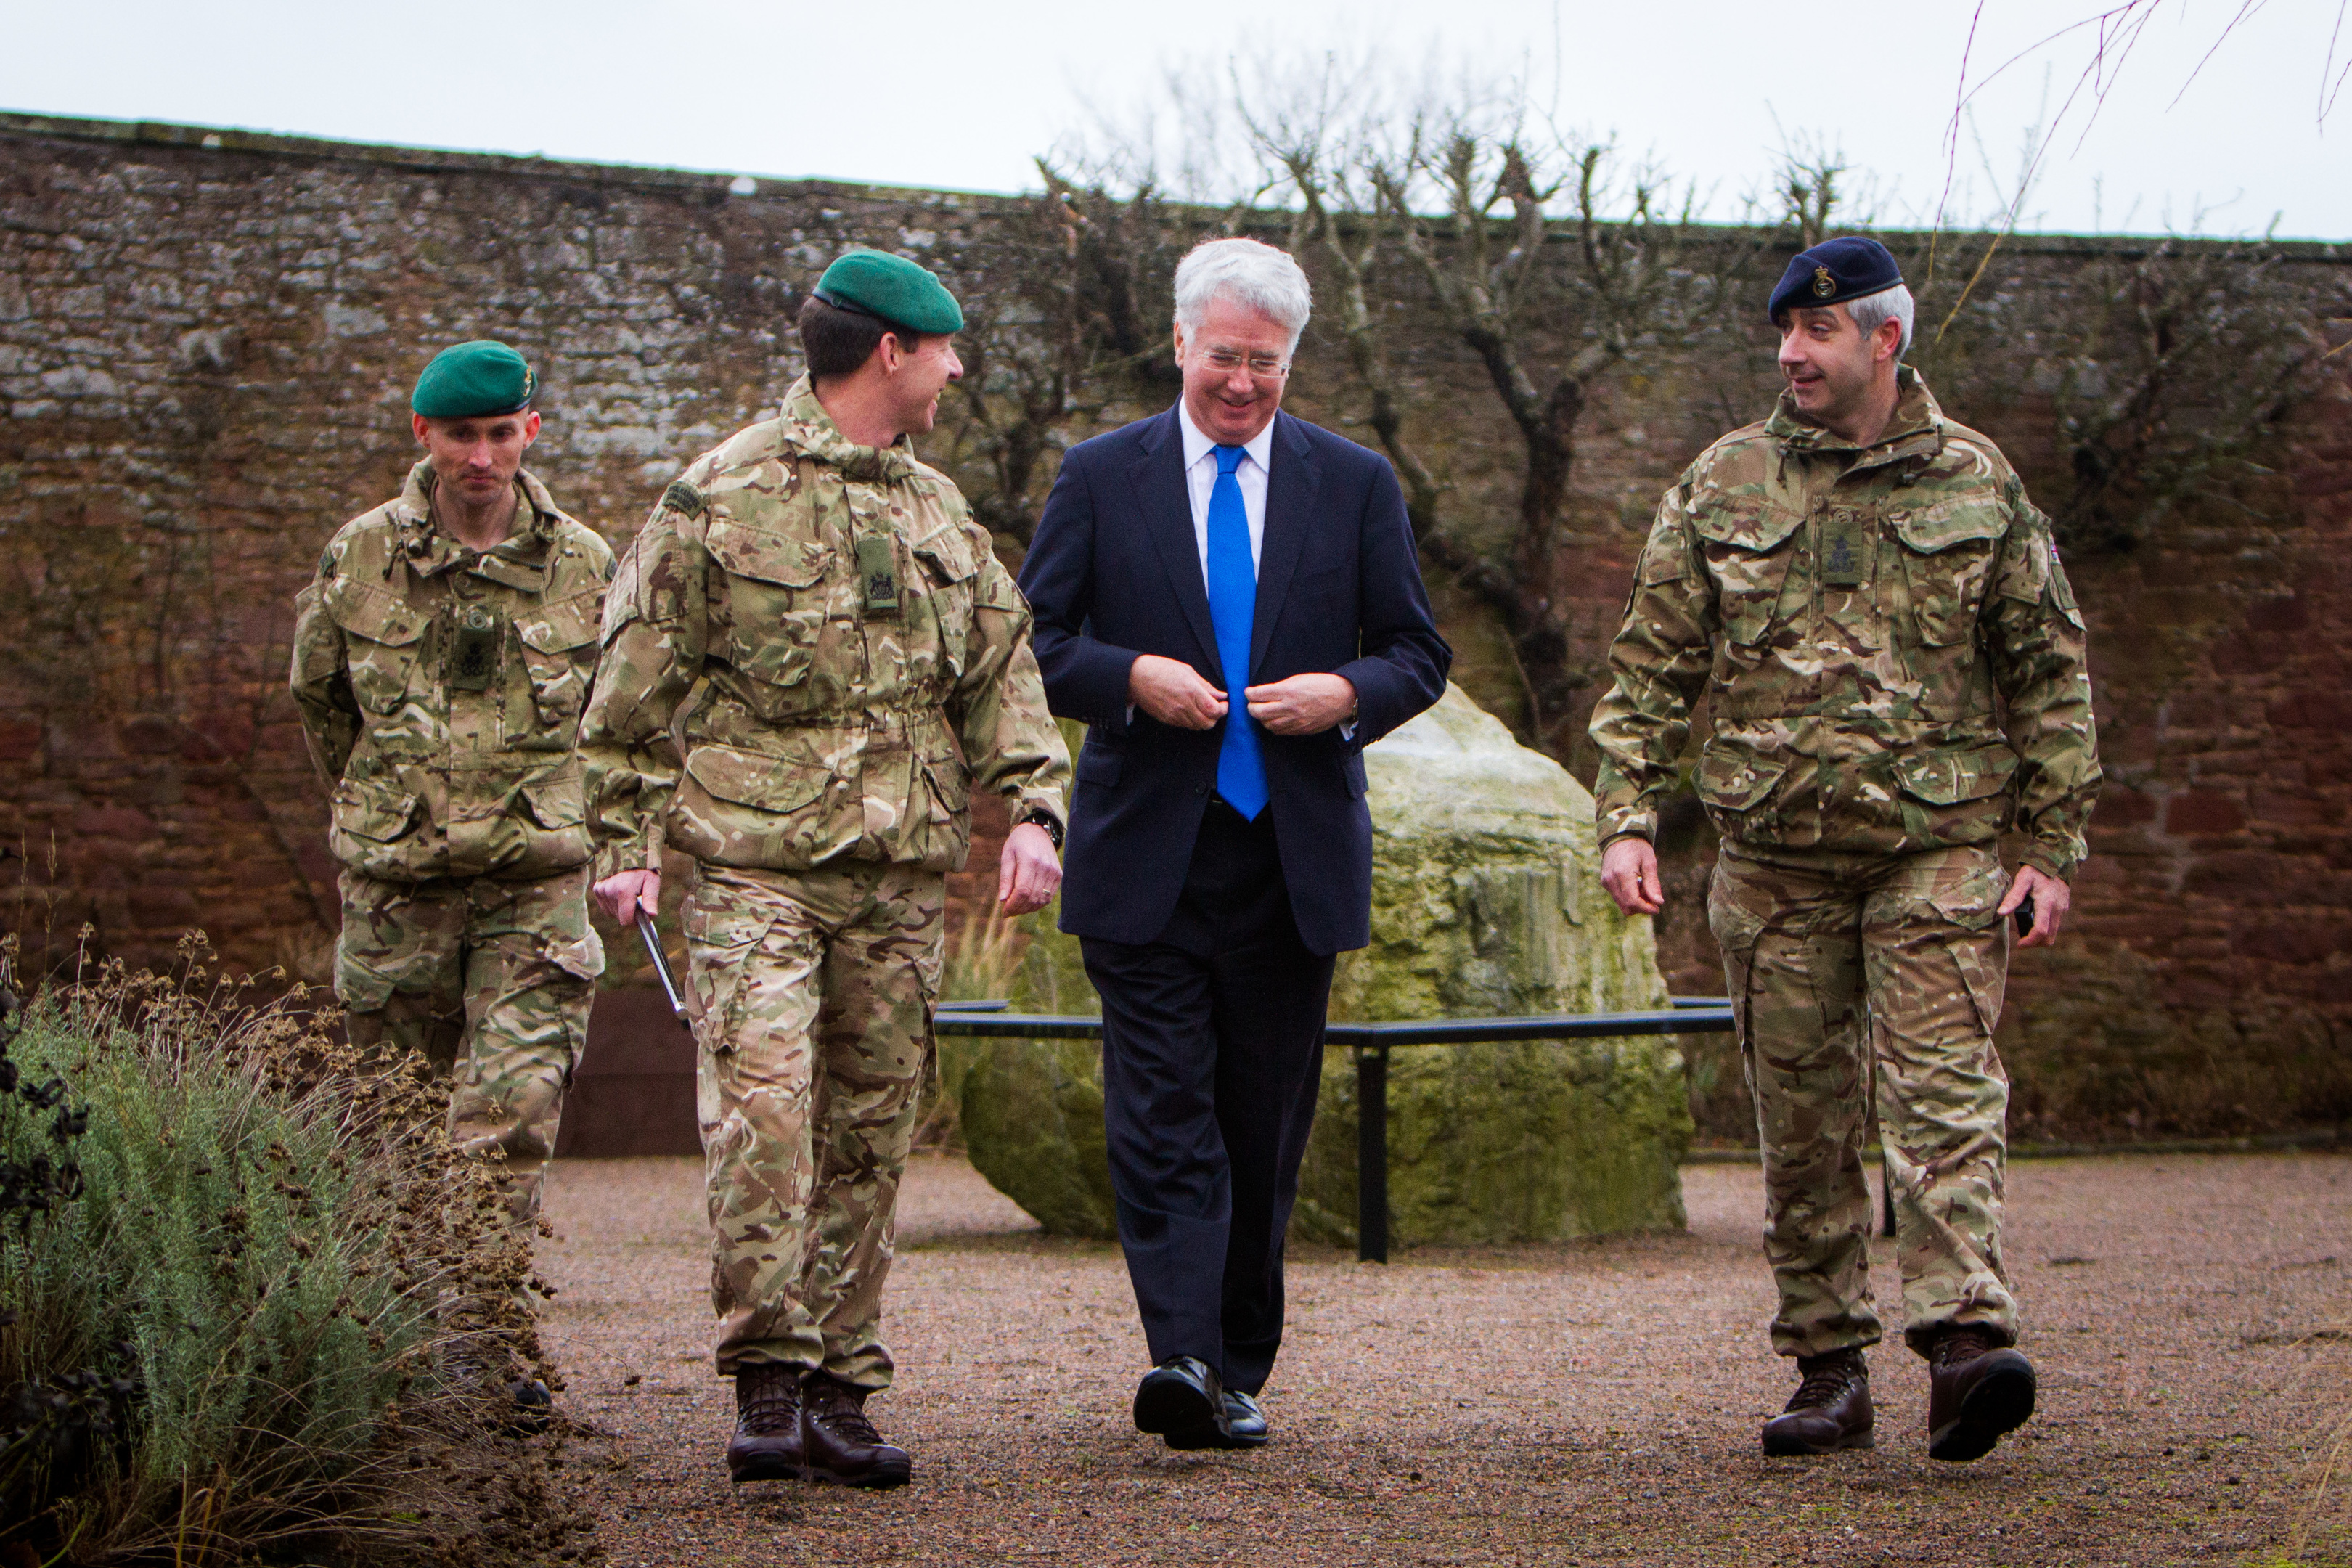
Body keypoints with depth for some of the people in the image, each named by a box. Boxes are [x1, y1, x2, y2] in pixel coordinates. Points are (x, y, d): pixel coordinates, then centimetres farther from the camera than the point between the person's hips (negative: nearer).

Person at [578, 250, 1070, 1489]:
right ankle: (766, 1380, -11)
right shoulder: (720, 500, -1)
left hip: (900, 876, 5)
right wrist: (630, 846, -3)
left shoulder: (942, 517, 18)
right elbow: (636, 689, 1)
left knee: (868, 1132, 5)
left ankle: (839, 1390, 11)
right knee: (762, 1111, -17)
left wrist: (1031, 812, 4)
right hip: (752, 862, -5)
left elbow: (1003, 677, 19)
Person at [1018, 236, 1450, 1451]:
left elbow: (1420, 654, 10)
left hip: (1296, 853, 2)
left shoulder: (1355, 484, 9)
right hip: (1147, 855, -2)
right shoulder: (1101, 476, 5)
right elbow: (1033, 641, 4)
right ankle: (1183, 1359, -19)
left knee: (1265, 1128, 7)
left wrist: (1347, 695, -11)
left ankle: (1240, 1372, 17)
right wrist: (1132, 678, -14)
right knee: (1162, 1115, -11)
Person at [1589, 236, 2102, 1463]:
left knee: (1945, 1089, -13)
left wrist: (2052, 846, 3)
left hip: (1940, 849, -2)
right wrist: (1626, 818, -3)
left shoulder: (1977, 486, 5)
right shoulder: (1721, 487, 7)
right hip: (1774, 860, 2)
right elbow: (1649, 665, 8)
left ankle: (1965, 1339, -20)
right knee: (1801, 1120, 5)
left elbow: (2051, 671, 8)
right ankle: (1827, 1369, 12)